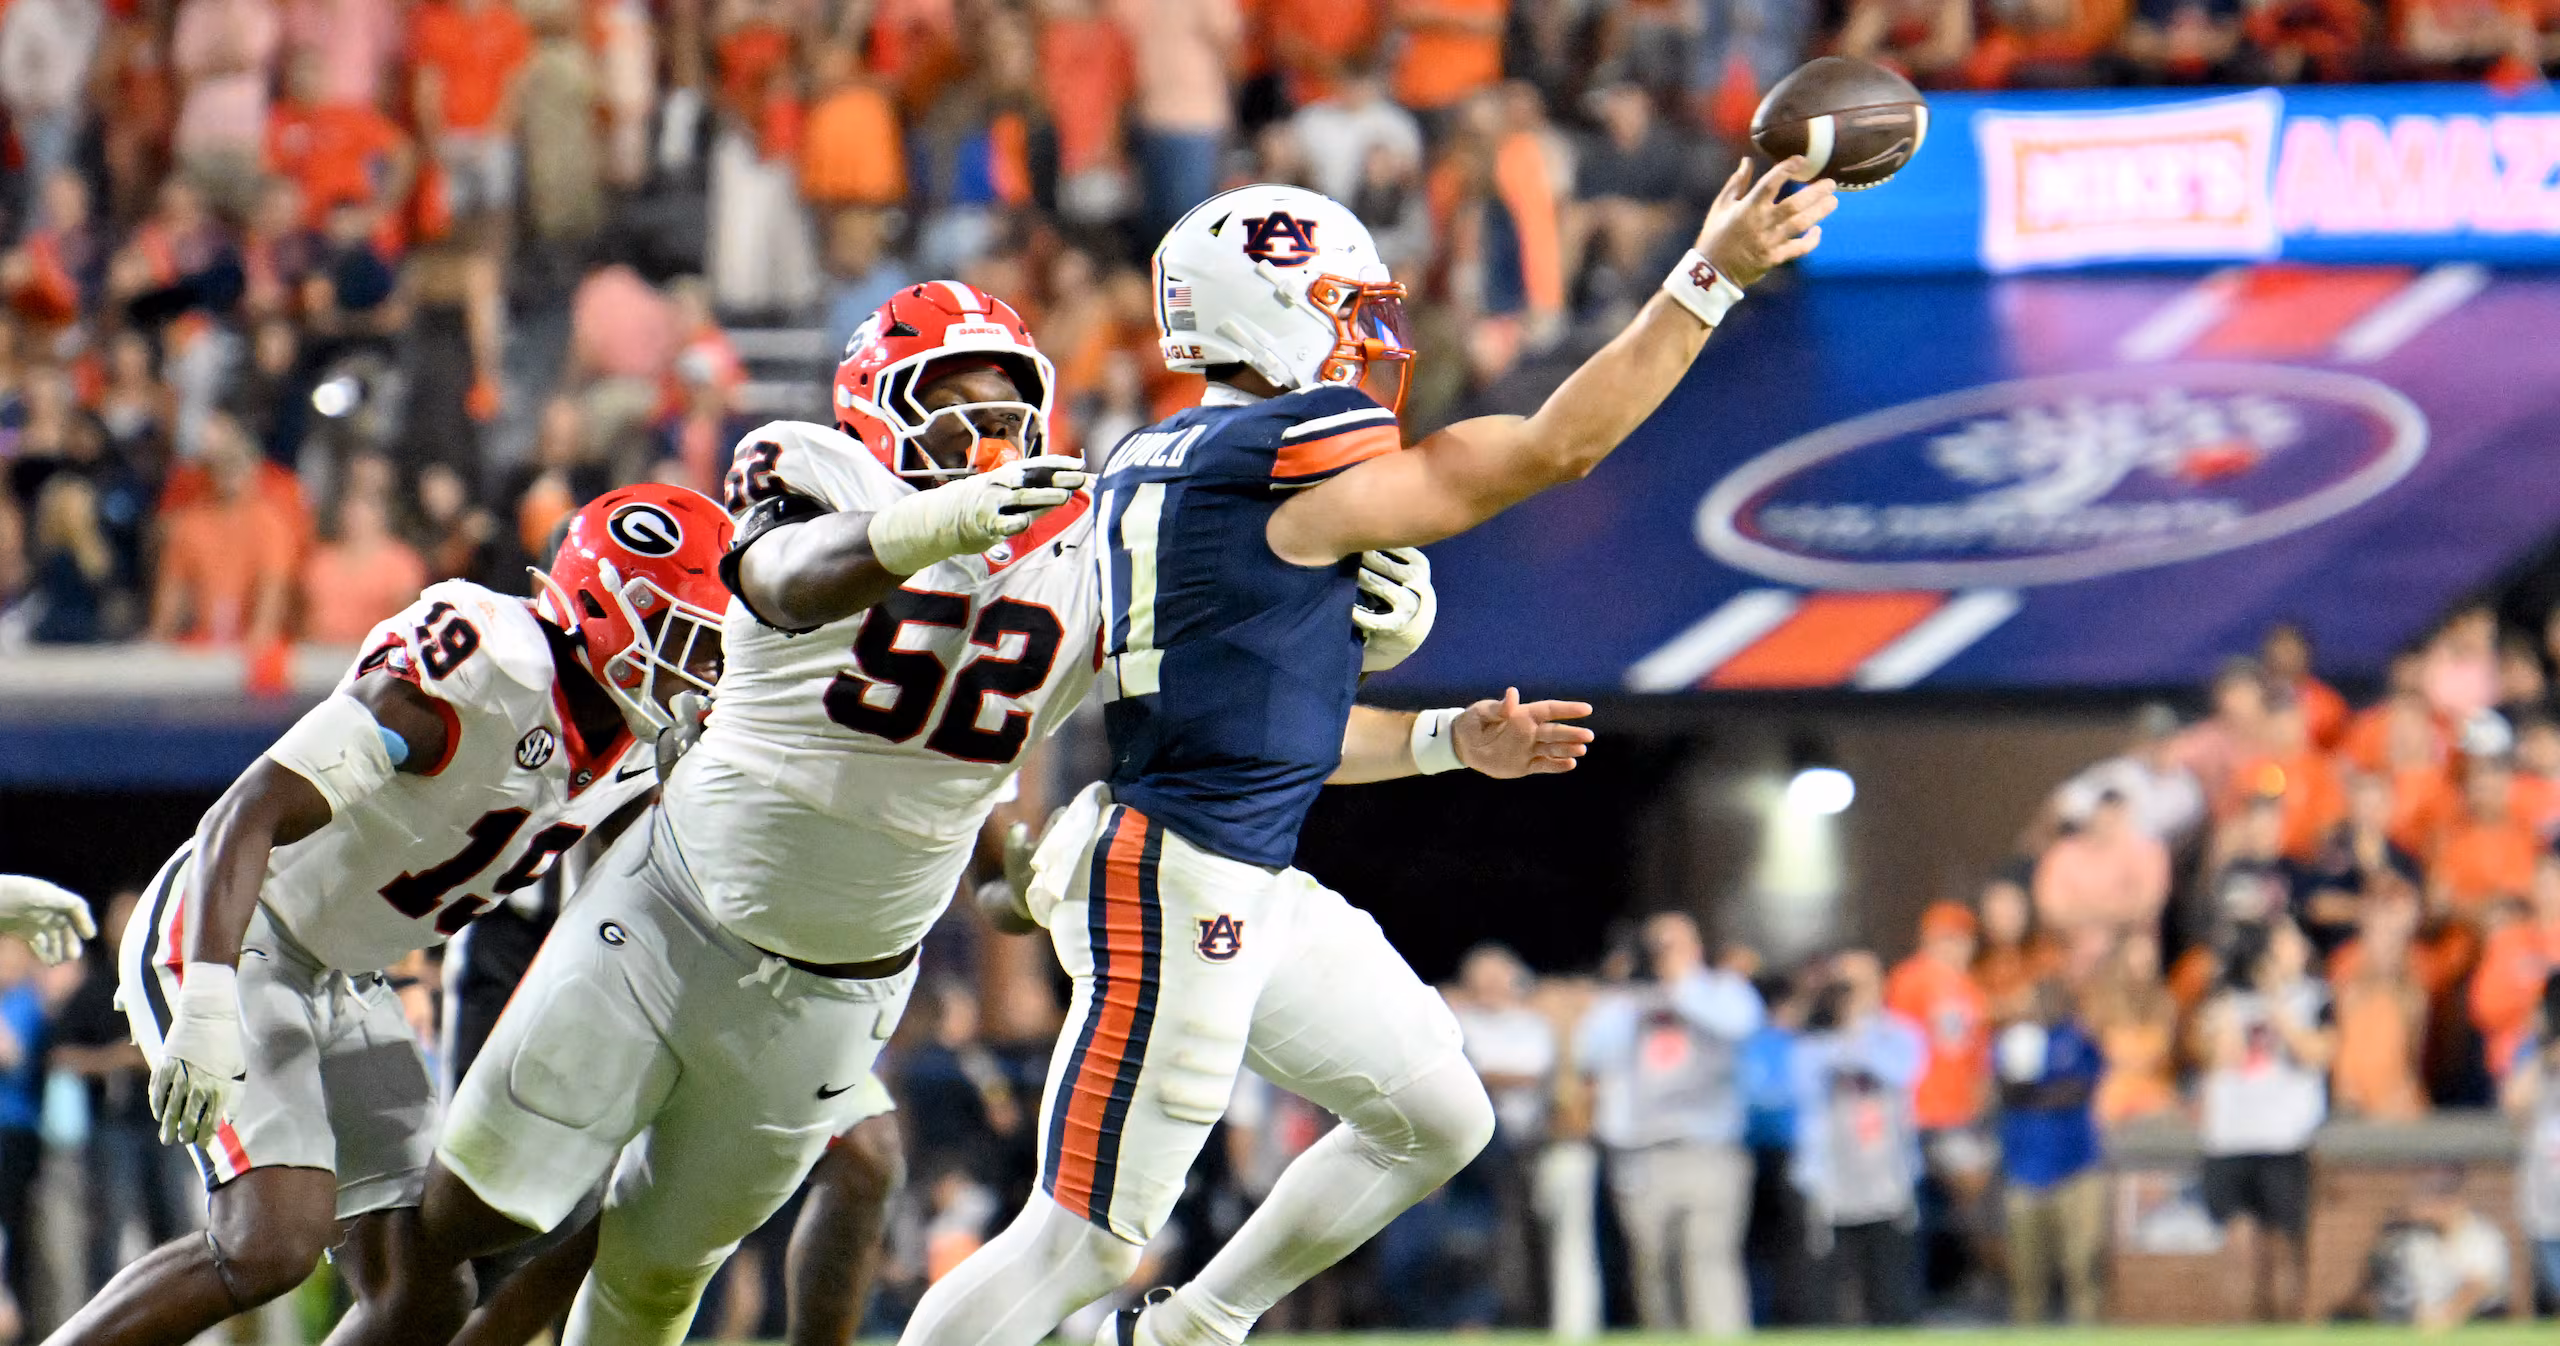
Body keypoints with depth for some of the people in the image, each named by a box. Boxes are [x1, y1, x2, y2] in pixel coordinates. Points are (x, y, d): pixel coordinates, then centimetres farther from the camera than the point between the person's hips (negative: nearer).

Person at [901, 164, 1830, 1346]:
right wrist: (1711, 276, -8)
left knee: (1438, 1122, 18)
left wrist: (1445, 741, 17)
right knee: (1083, 1242, -7)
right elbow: (1552, 448, -11)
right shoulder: (1296, 464, -15)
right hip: (1173, 890, -10)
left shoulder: (1150, 466, 13)